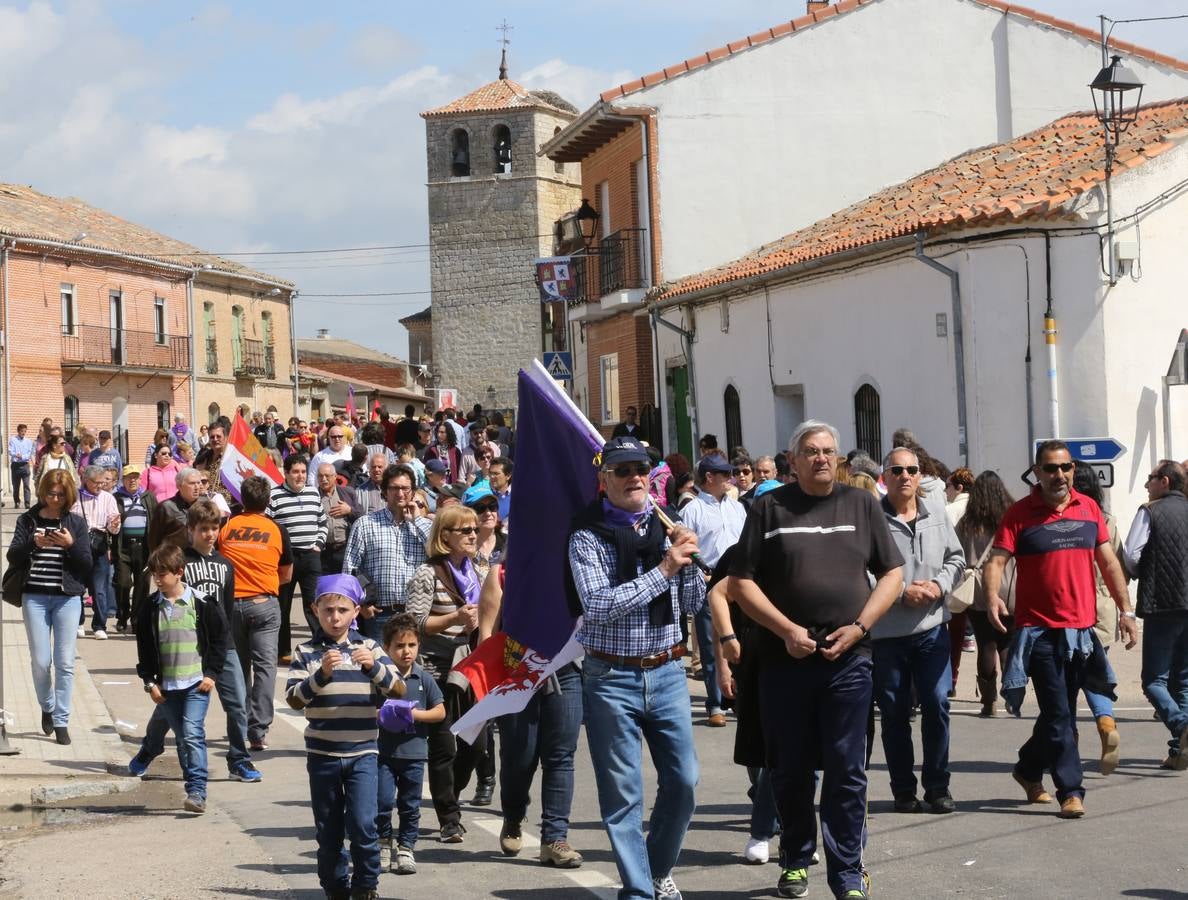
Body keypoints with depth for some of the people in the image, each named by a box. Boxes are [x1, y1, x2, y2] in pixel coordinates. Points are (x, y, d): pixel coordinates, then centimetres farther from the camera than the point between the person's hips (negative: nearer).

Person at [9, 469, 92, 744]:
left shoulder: (77, 523, 5)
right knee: (40, 661, -1)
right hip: (34, 597, 0)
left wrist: (71, 544, -16)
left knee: (65, 663, -4)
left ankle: (61, 721, 3)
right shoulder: (28, 520, 5)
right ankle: (47, 708, 24)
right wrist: (32, 543, -18)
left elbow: (87, 564, 1)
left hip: (67, 597, 0)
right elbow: (13, 557, -1)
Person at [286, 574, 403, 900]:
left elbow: (398, 690, -4)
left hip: (362, 753, -1)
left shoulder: (369, 647, 2)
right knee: (328, 830, 10)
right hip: (321, 754, 1)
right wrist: (321, 674, -25)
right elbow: (294, 699, -10)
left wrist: (373, 666, -21)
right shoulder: (306, 652, 1)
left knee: (362, 824, -11)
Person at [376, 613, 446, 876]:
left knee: (410, 805, 8)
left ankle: (405, 849, 17)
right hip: (384, 751, -1)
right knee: (382, 802, -2)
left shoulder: (424, 679, 1)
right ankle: (384, 845, 18)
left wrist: (415, 714, -12)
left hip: (414, 752, 2)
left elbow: (440, 712, 1)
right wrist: (380, 714, -18)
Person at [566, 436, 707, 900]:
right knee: (623, 794, 1)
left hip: (667, 672, 4)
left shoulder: (666, 528, 6)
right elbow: (596, 605, -19)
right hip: (612, 678, -4)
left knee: (682, 782, 7)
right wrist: (663, 569, -20)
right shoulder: (588, 537, -6)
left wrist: (687, 559, -9)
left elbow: (694, 604, 9)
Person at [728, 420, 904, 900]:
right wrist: (786, 629, -9)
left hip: (848, 660, 0)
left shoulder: (862, 504, 8)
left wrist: (859, 627, -4)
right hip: (785, 658, 0)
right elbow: (741, 582, 2)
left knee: (846, 771, 1)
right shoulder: (769, 508, 4)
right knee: (791, 770, 9)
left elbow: (892, 574, 9)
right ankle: (796, 860, 26)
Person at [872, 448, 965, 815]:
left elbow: (956, 559, 19)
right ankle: (903, 790, 13)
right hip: (886, 632, -3)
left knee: (937, 704, 1)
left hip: (932, 628, 3)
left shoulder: (937, 520, 10)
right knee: (894, 712, 4)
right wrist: (902, 593, -15)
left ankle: (937, 785, 12)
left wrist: (940, 584, -1)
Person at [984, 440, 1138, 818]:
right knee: (1059, 715, -7)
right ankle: (1070, 791, -3)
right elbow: (995, 560, -13)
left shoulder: (1088, 508, 8)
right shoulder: (1020, 514, -5)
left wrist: (1126, 609, 8)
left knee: (1061, 712, 14)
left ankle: (1029, 770, 33)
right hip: (1040, 631, -5)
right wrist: (992, 596, -32)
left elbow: (1108, 562, 12)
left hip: (1081, 630, 5)